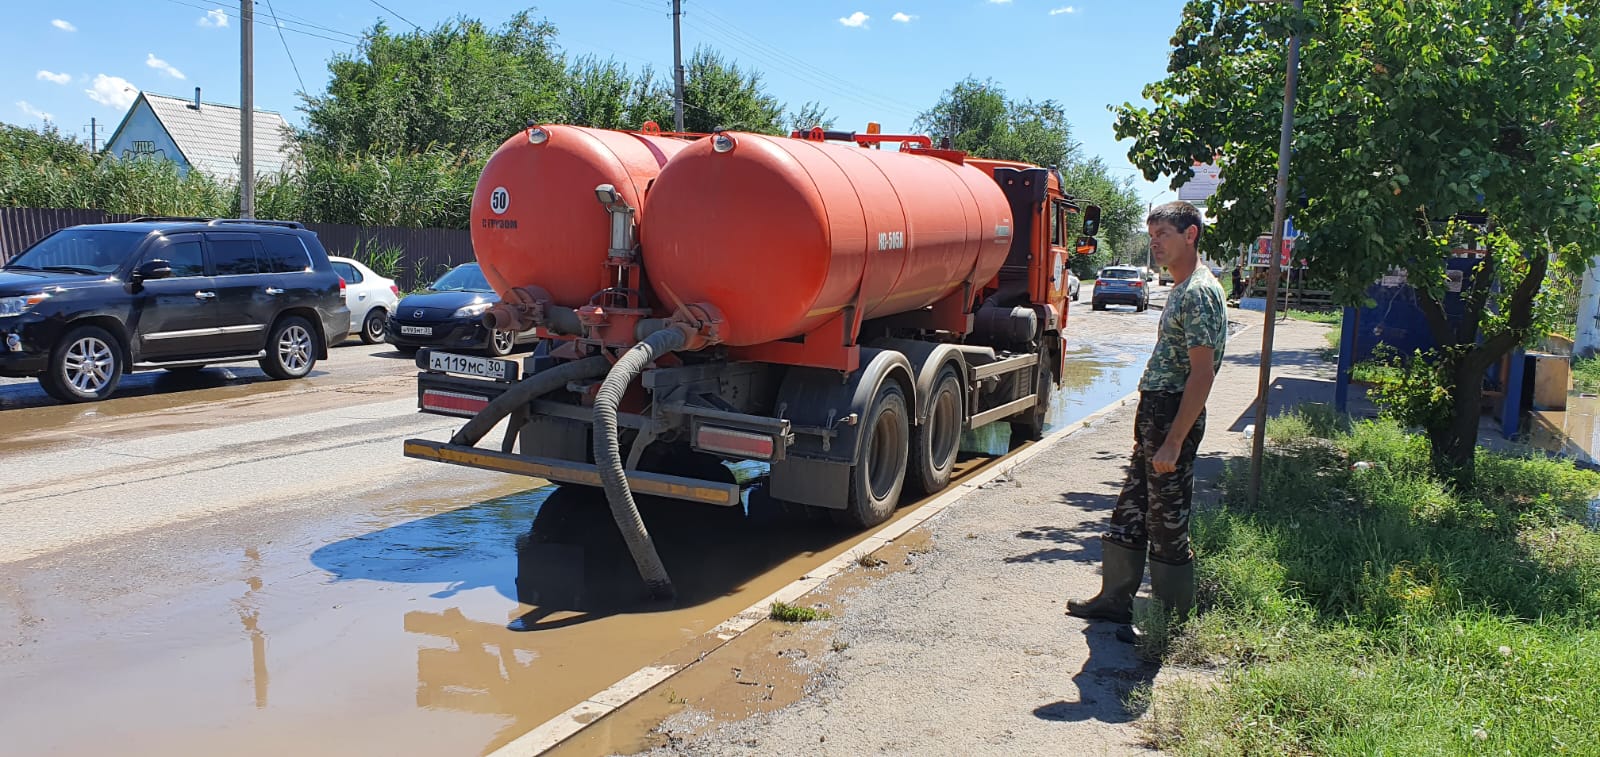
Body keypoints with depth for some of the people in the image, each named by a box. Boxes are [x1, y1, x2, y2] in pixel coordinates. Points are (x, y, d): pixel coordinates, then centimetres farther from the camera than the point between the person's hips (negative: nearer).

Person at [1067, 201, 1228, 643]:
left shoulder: (1200, 293, -17)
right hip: (1154, 412, 10)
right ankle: (1115, 600, 28)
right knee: (1130, 512, 16)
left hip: (1174, 416, -10)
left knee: (1168, 524, 0)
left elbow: (1202, 374, -22)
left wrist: (1173, 441, -24)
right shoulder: (1181, 289, 15)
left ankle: (1173, 623, 13)